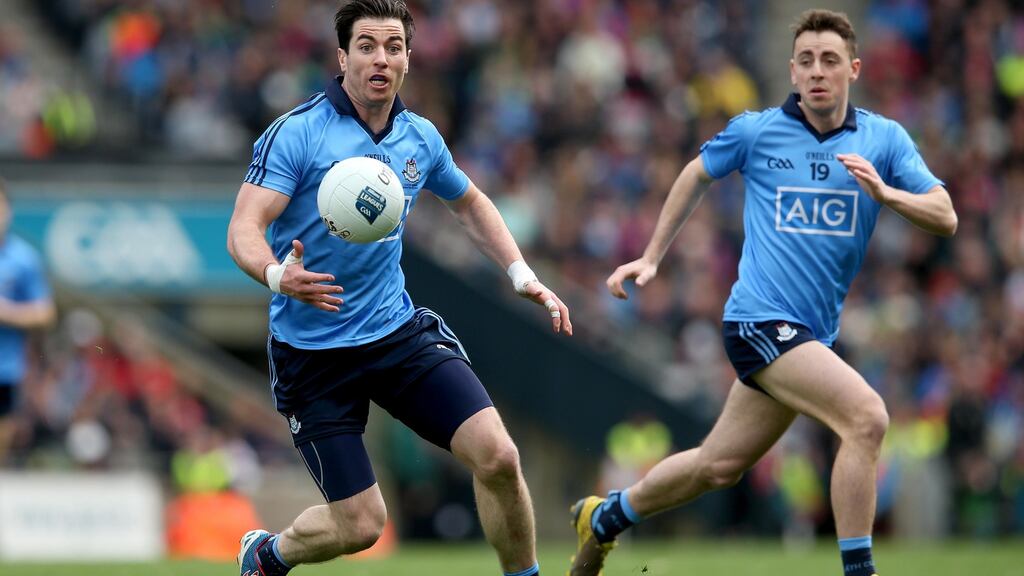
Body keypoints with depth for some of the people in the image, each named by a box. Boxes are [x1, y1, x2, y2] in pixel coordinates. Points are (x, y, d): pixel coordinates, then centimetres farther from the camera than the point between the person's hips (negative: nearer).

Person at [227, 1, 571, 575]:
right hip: (313, 351, -4)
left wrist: (522, 274, 12)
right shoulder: (297, 133, -14)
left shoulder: (420, 138, 4)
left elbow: (470, 203, 24)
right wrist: (277, 274, -42)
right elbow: (244, 230, -21)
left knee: (498, 456, -15)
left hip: (399, 333, 4)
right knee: (360, 525, -5)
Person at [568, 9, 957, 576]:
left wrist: (885, 193, -23)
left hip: (812, 334, 5)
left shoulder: (884, 139, 3)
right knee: (867, 417, -24)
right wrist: (651, 257, 19)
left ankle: (604, 518, 38)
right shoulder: (756, 131, -2)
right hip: (761, 318, -5)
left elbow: (945, 218, -5)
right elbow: (697, 174, 17)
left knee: (718, 466, 16)